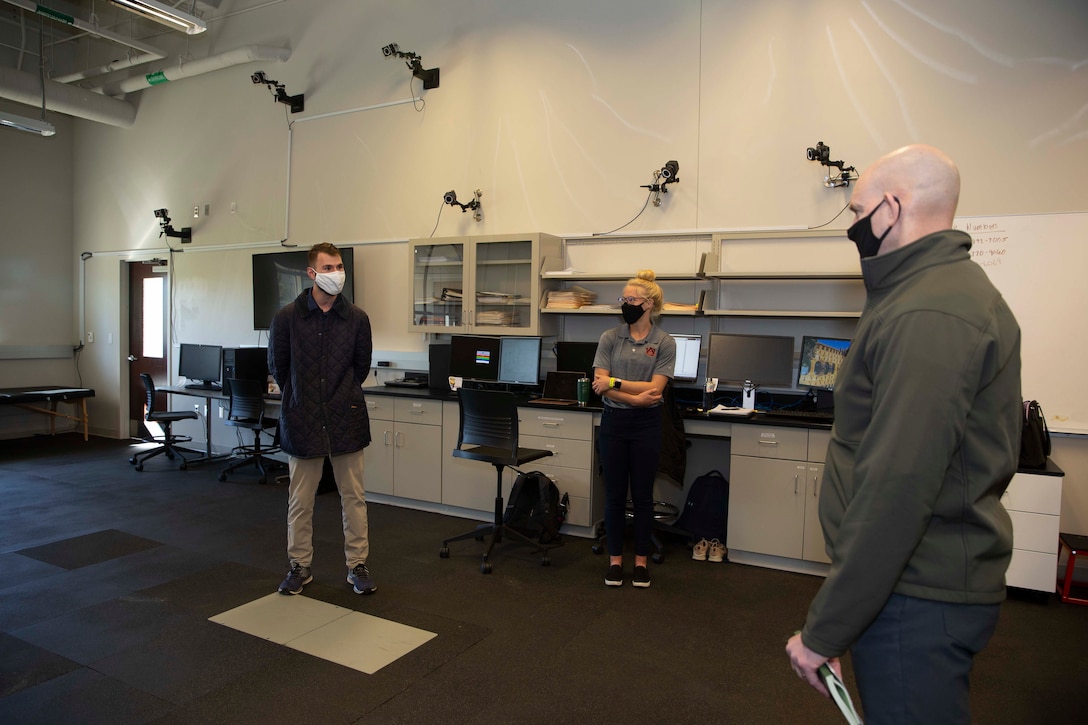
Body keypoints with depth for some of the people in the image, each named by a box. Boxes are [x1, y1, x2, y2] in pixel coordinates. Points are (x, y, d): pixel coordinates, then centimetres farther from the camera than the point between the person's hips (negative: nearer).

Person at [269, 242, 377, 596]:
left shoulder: (356, 318, -2)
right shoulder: (287, 317, -5)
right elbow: (277, 367, 6)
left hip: (346, 420, 1)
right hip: (302, 420, 0)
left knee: (353, 496, 8)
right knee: (300, 500, 10)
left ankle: (357, 565, 21)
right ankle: (300, 566, 27)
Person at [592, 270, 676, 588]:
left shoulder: (664, 342, -3)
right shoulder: (610, 338, 1)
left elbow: (655, 389, -12)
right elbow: (600, 384, -8)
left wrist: (614, 383, -18)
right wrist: (634, 397, -20)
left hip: (646, 425, -1)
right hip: (614, 422, 1)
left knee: (642, 494, 8)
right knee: (614, 493, 8)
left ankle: (641, 561, 23)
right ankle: (615, 559, 22)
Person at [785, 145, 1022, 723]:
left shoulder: (928, 316, -22)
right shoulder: (955, 287, 14)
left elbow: (896, 488, -28)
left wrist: (823, 632, -22)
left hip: (918, 599, -10)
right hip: (935, 578, 10)